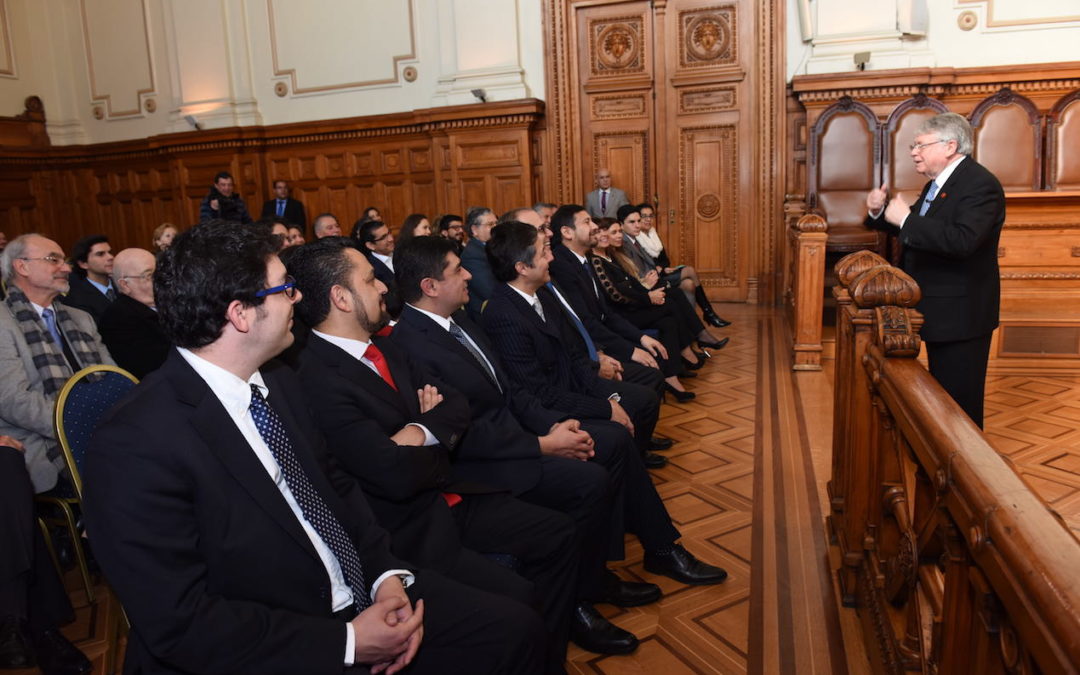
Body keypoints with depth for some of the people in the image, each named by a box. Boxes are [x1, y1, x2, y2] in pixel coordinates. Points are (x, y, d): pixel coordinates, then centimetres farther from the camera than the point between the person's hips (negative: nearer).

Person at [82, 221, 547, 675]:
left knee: (516, 630, -1)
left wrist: (388, 575, -4)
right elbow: (180, 623, -20)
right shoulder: (137, 444, -20)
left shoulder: (278, 383, 3)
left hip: (362, 597, 7)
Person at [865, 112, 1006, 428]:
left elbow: (963, 240, -33)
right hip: (936, 312, 10)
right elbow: (913, 232, 19)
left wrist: (905, 219, -27)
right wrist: (879, 212, 0)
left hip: (960, 316, -10)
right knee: (941, 395, 21)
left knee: (960, 402, -1)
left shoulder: (980, 184, -19)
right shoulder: (937, 184, 12)